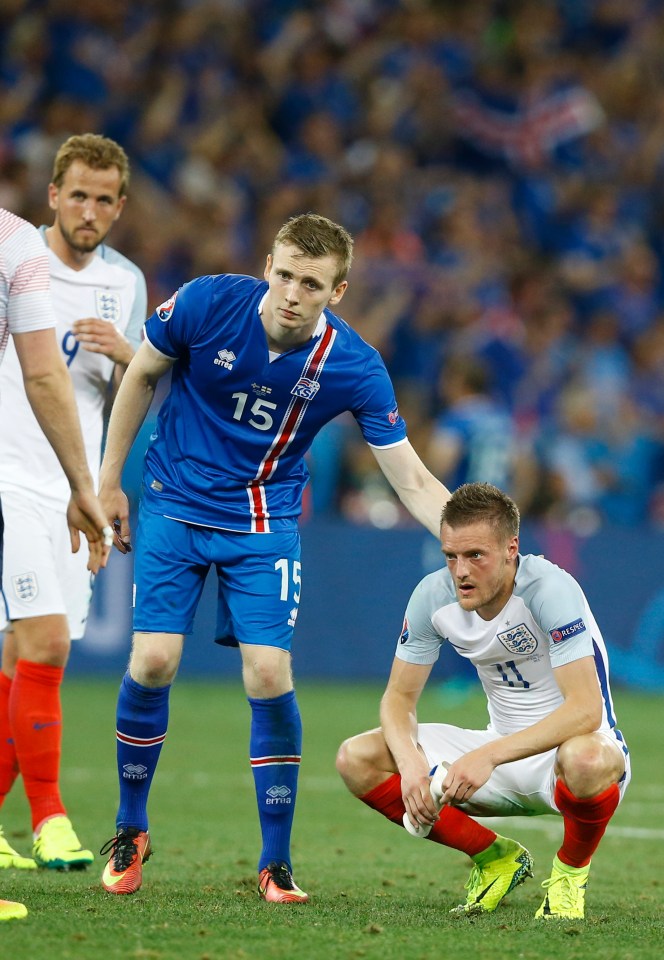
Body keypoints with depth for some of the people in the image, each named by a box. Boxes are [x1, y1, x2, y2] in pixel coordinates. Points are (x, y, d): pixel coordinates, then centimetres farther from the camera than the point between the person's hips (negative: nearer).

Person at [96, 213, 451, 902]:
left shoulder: (354, 367, -17)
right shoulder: (206, 304, -17)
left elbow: (413, 483, -11)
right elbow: (142, 375, 2)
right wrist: (109, 479, 5)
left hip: (264, 522, 0)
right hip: (173, 505, 0)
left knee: (269, 676, -12)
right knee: (153, 661, -11)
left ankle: (276, 864, 1)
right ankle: (130, 830, 12)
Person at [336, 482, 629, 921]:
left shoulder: (551, 589, -25)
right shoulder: (434, 596, -9)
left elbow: (586, 709, -32)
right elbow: (399, 697, -1)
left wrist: (488, 756, -39)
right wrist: (410, 760, -24)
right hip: (501, 750, 6)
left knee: (586, 759, -43)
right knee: (357, 759, -11)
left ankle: (571, 869, -8)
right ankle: (496, 857, 5)